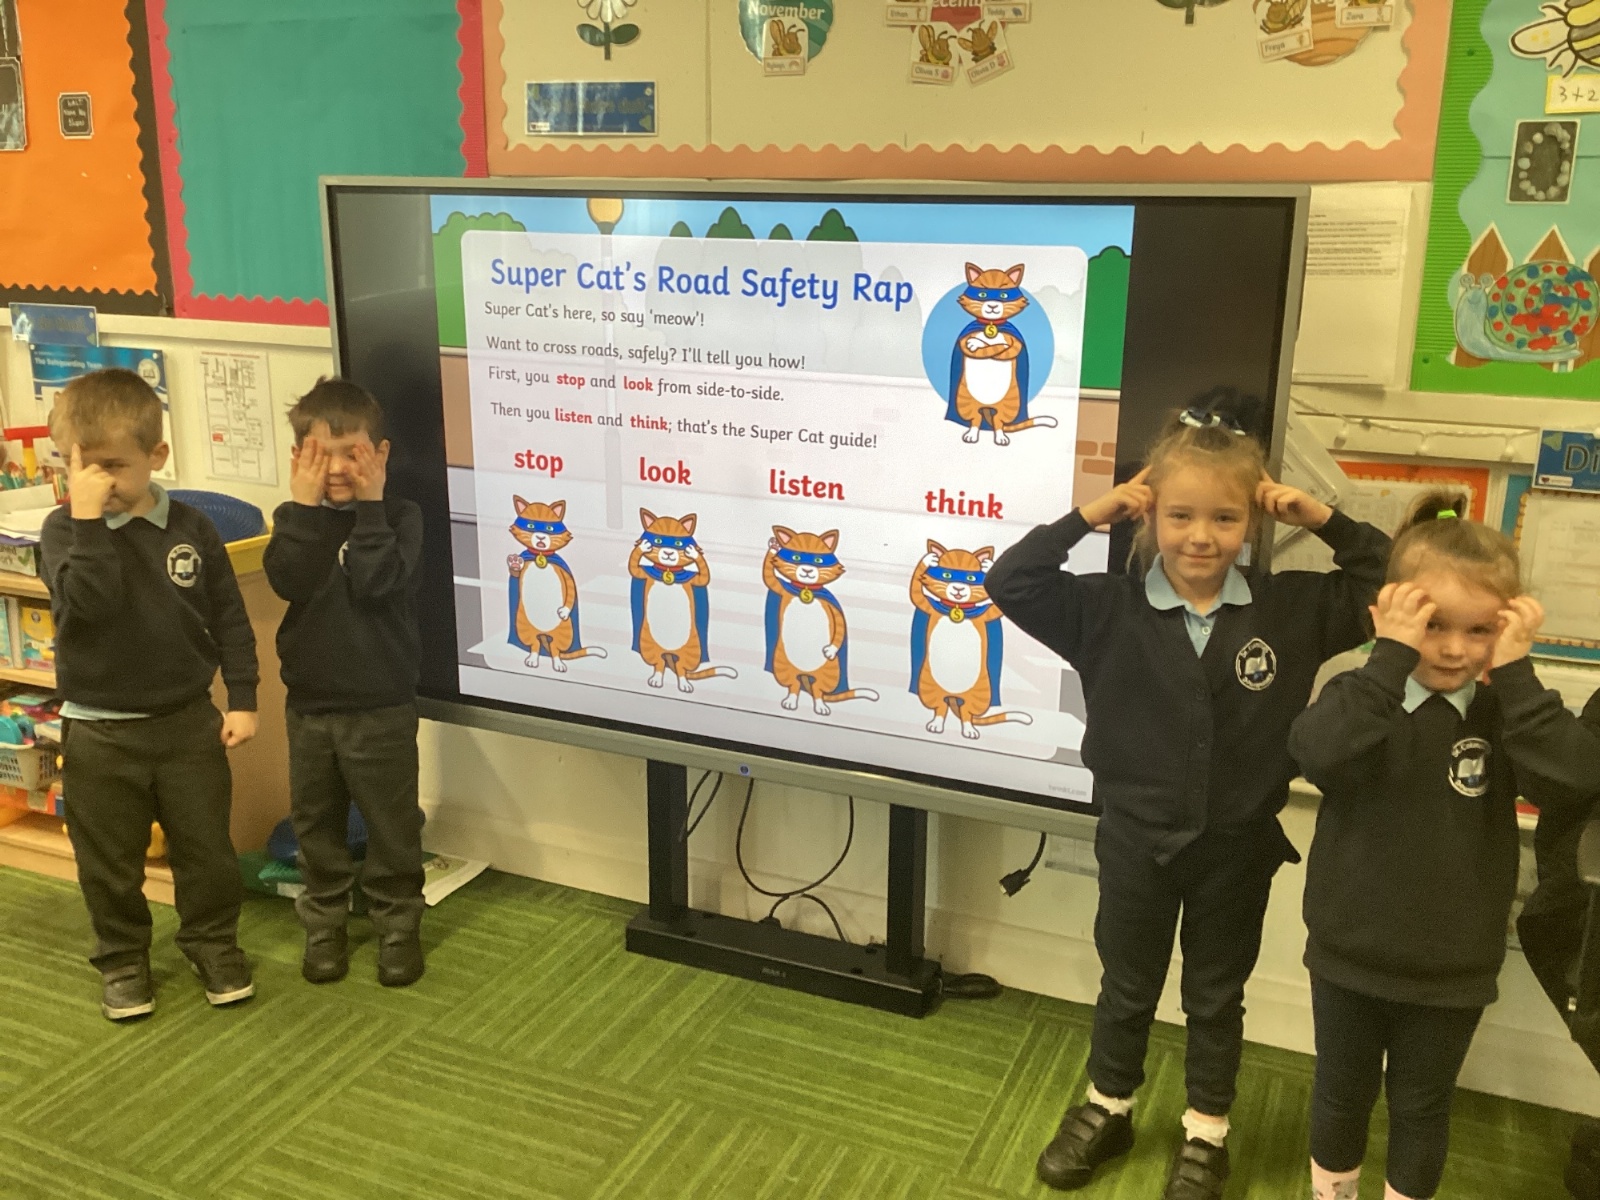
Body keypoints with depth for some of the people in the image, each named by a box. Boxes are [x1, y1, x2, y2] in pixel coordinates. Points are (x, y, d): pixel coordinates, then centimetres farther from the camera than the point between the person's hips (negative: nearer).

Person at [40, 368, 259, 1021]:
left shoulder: (191, 527, -4)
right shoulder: (64, 530, -9)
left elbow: (229, 618, 2)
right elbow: (90, 601, -28)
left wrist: (242, 698, -1)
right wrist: (88, 520, -31)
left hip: (188, 720, 1)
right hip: (99, 733, -1)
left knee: (206, 847, 12)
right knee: (109, 862, 12)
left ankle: (212, 941, 32)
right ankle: (122, 957, 31)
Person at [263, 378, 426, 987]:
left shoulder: (398, 515, -8)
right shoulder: (295, 517, 1)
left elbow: (376, 584, -24)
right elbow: (289, 581, -18)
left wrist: (368, 505, -23)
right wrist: (307, 506, -20)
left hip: (382, 706, -3)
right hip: (308, 703, 4)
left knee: (391, 822, 7)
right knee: (315, 821, 16)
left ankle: (398, 921, 24)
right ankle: (324, 921, 33)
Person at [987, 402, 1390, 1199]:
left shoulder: (1292, 610, -8)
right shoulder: (1109, 611, -12)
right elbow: (1010, 583, -17)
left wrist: (1323, 520, -14)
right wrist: (1088, 515, -22)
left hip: (1237, 846, 1)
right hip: (1136, 839, 0)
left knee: (1216, 997, 19)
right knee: (1125, 987, 19)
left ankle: (1206, 1135, 39)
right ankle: (1106, 1110, 42)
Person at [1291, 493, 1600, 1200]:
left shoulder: (1506, 711, -7)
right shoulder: (1364, 695, -12)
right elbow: (1317, 754, -34)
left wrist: (1515, 671, -27)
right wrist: (1392, 657, -34)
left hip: (1452, 971, 1)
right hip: (1349, 957, -1)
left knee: (1422, 1110, 19)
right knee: (1341, 1095, 20)